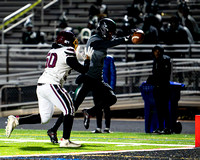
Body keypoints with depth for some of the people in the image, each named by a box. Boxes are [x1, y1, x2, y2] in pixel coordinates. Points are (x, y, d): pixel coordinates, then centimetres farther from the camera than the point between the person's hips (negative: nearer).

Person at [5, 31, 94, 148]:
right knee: (69, 110, -5)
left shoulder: (52, 51, 20)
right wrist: (88, 58, 12)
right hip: (52, 85, -9)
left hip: (41, 85, 9)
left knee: (44, 117, 14)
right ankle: (65, 140, -11)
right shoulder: (67, 52, -5)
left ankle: (16, 120, 8)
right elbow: (83, 70, -6)